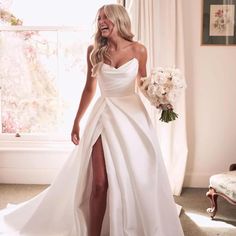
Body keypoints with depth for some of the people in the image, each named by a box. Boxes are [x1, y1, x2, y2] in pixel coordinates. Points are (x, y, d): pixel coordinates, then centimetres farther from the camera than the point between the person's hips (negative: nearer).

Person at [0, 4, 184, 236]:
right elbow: (89, 88, 10)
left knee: (135, 180, 4)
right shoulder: (94, 51, 3)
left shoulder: (138, 50, 0)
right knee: (99, 183, -3)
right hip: (104, 116, 0)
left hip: (132, 117, 0)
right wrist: (77, 121, 11)